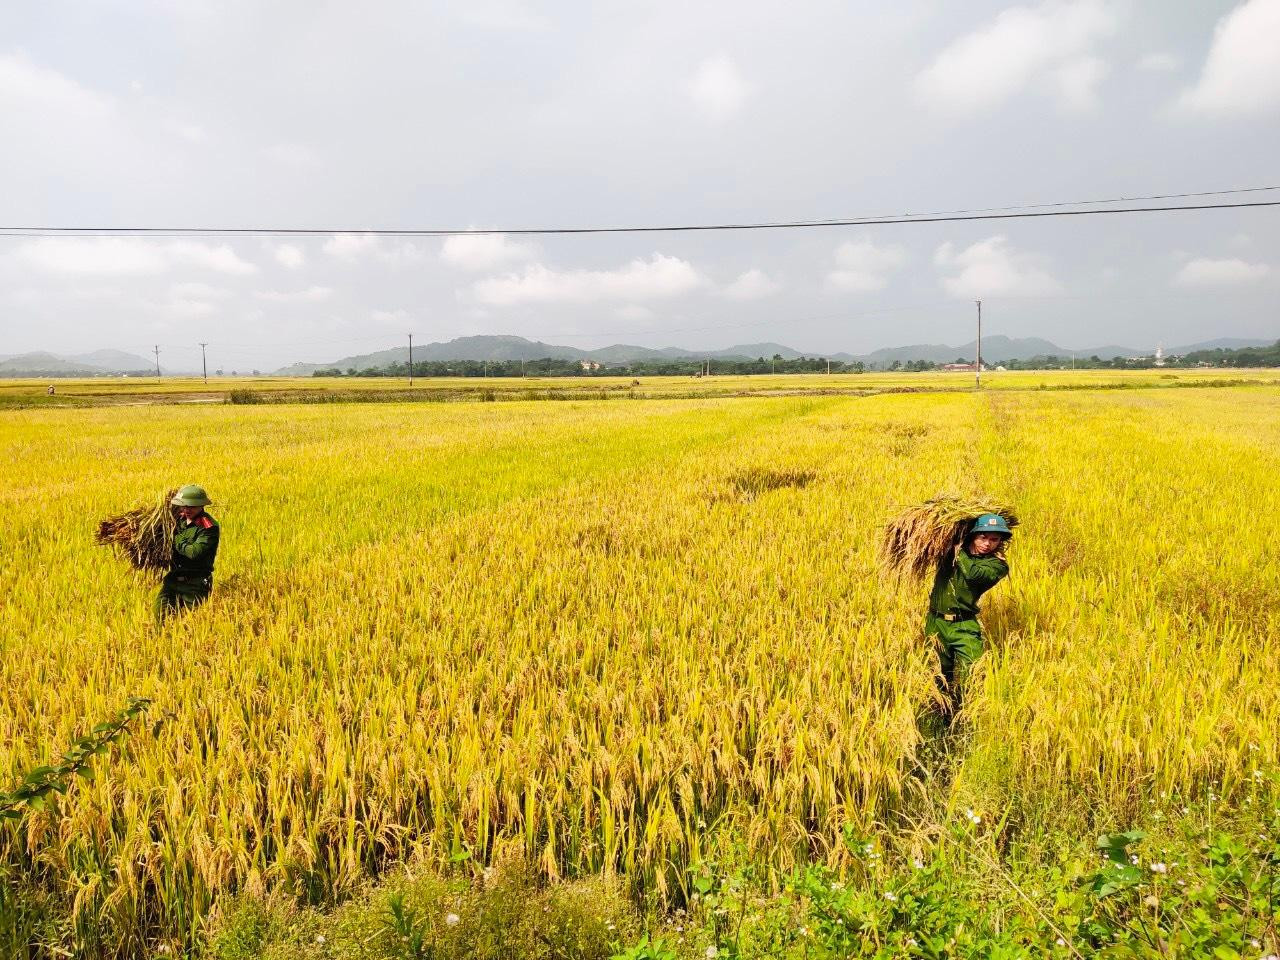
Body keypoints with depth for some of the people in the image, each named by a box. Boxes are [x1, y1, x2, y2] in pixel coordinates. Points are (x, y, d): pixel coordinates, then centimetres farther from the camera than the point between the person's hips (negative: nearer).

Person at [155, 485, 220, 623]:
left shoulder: (209, 527, -17)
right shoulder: (180, 519, 7)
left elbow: (195, 552, -27)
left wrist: (177, 541, -12)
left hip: (195, 586, -7)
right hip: (174, 579, 7)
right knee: (161, 614, -1)